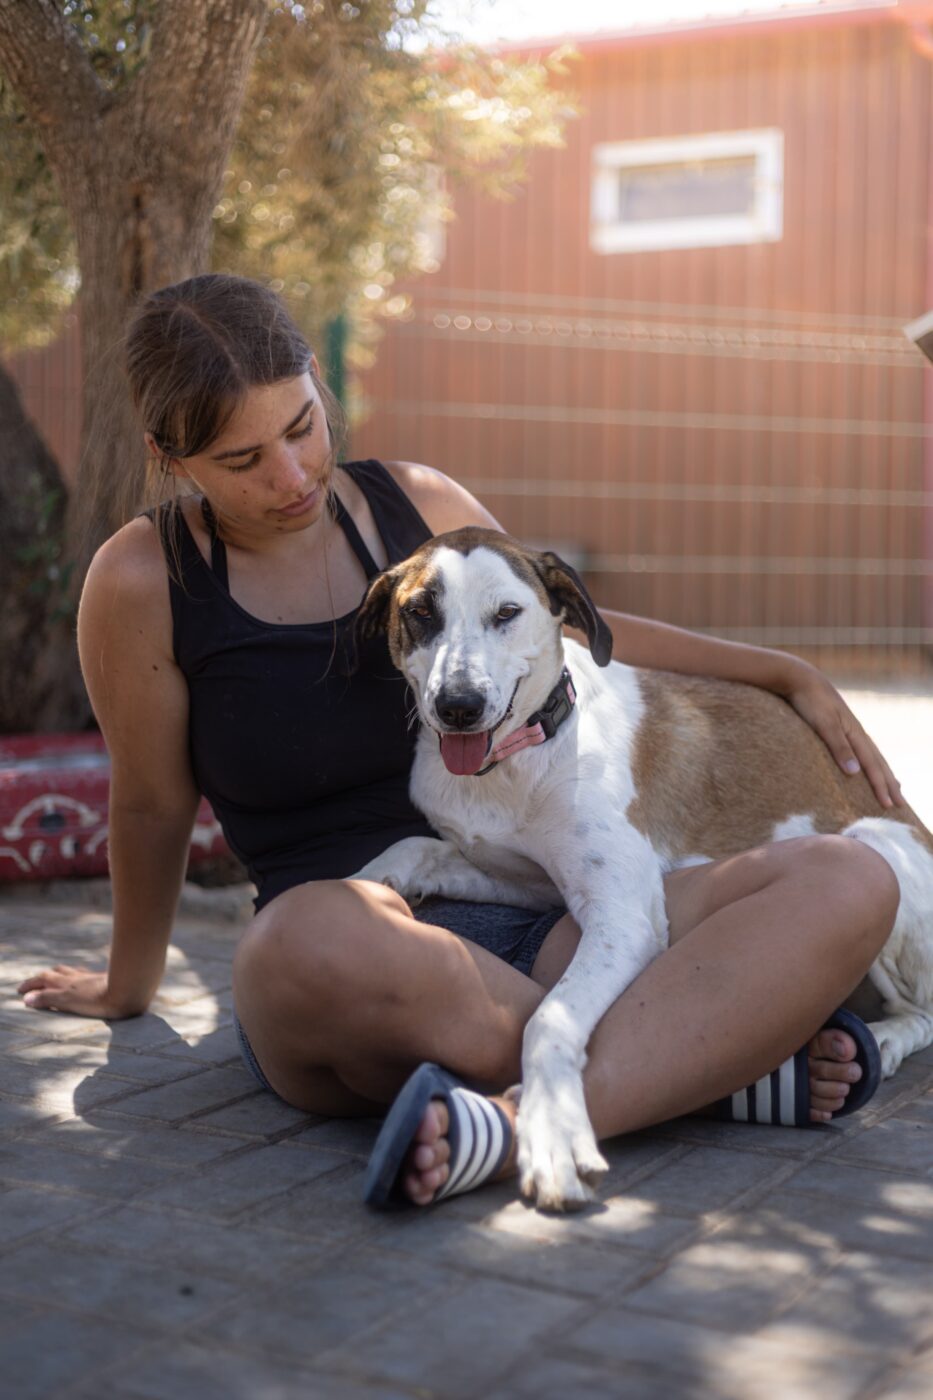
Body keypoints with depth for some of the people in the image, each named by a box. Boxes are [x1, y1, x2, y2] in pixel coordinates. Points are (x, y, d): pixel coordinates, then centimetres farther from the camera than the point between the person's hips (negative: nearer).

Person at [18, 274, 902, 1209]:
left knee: (851, 884, -18)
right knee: (302, 940, -42)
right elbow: (152, 807, 11)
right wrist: (129, 987, 23)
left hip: (542, 934, 4)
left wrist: (789, 675, 23)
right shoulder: (143, 581, -1)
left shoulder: (417, 504, 10)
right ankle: (733, 1043, -25)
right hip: (358, 977, -4)